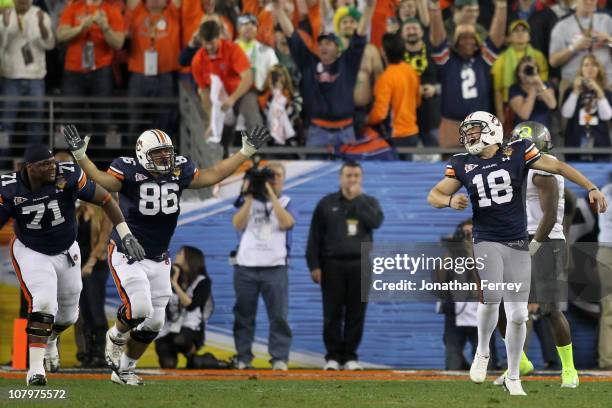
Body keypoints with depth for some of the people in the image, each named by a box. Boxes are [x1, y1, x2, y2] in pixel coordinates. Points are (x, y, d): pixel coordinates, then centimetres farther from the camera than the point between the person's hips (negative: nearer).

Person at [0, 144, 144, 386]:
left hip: (65, 253, 3)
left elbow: (105, 200, -15)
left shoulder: (68, 178, -24)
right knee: (43, 304, -24)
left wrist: (126, 237, -19)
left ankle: (49, 339, 51)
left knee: (67, 315, 15)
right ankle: (35, 370, -18)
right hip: (31, 253, -3)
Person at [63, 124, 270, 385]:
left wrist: (246, 152, 8)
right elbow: (103, 180, -32)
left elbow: (212, 176, 9)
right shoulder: (130, 171, -16)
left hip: (158, 260, 6)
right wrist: (80, 155, -49)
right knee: (139, 309, -23)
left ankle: (124, 370, 26)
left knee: (153, 322, 6)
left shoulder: (178, 171, 0)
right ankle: (116, 336, 13)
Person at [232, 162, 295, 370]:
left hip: (275, 266, -1)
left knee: (279, 315, -7)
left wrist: (272, 195, -12)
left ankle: (279, 358, -5)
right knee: (244, 315, 4)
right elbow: (238, 224, -5)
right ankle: (243, 359, 10)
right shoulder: (248, 200, 11)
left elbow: (286, 223, -11)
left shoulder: (285, 201, 9)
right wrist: (250, 197, -9)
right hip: (246, 265, 1)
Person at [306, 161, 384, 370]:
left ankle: (350, 356, 8)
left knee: (356, 314, 1)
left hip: (360, 265, 1)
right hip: (332, 264, -1)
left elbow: (376, 221, -12)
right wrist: (314, 265, -3)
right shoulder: (327, 203, 7)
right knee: (332, 314, -2)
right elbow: (314, 237, 5)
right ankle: (333, 356, 4)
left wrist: (358, 199, -7)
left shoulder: (369, 202, 11)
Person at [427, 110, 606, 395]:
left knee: (518, 315, 3)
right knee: (491, 298, -24)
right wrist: (450, 201, -19)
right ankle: (482, 353, 2)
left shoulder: (517, 153, -2)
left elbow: (558, 167, -2)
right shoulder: (463, 165, 4)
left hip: (518, 244, 1)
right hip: (486, 241, -1)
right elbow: (434, 195, 4)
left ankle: (512, 377, 19)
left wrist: (591, 188, -9)